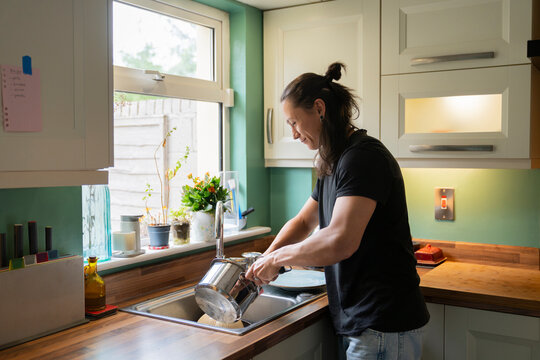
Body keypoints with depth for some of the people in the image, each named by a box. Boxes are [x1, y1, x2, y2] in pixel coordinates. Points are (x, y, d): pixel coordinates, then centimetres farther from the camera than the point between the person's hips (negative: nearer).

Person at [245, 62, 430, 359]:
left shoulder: (363, 157, -20)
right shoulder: (334, 164, 12)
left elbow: (341, 241, -32)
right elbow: (303, 222, 19)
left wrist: (276, 258, -17)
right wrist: (263, 263, 5)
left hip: (383, 327, -9)